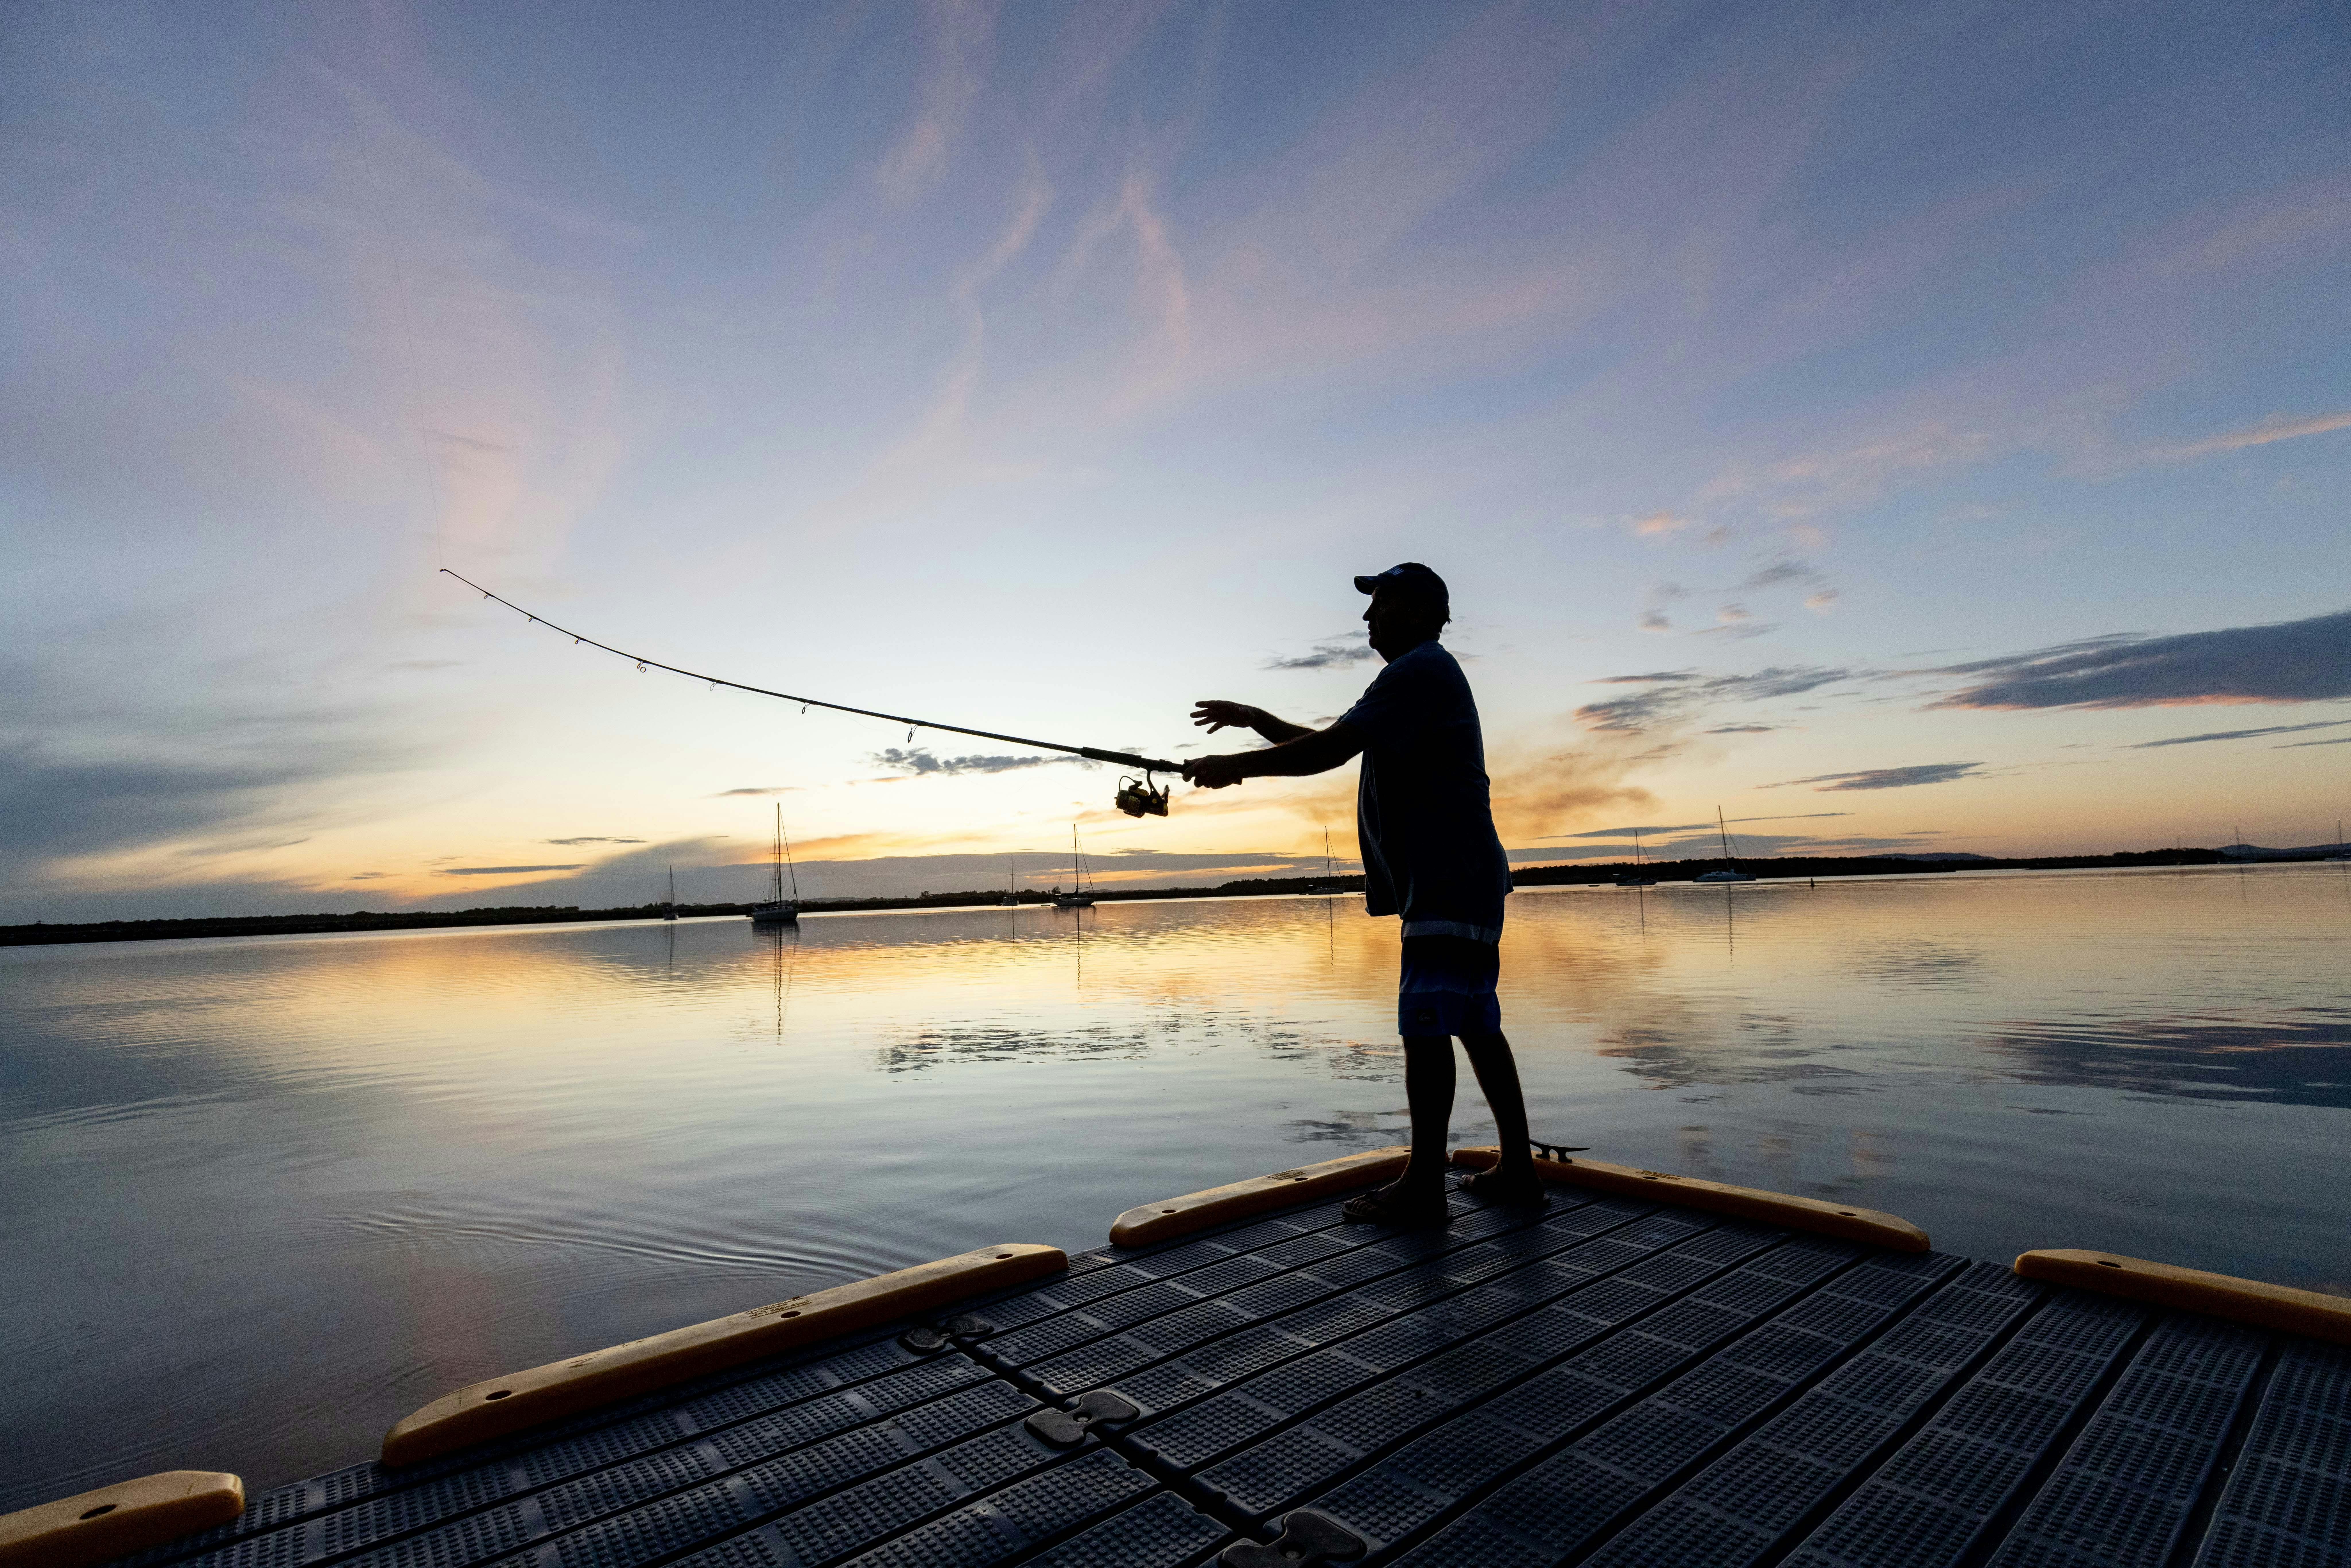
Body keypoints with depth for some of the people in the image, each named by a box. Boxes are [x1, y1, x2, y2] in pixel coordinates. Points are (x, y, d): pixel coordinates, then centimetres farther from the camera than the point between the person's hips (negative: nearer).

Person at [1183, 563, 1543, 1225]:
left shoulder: (1421, 670, -11)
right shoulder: (1419, 678, 24)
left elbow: (1329, 750, -20)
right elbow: (1331, 743, 27)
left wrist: (1234, 766, -12)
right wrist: (1255, 718, 19)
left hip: (1450, 884, -11)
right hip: (1458, 882, 11)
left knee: (1426, 1026, -9)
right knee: (1476, 1025, 13)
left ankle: (1423, 1187, -2)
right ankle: (1518, 1169, 21)